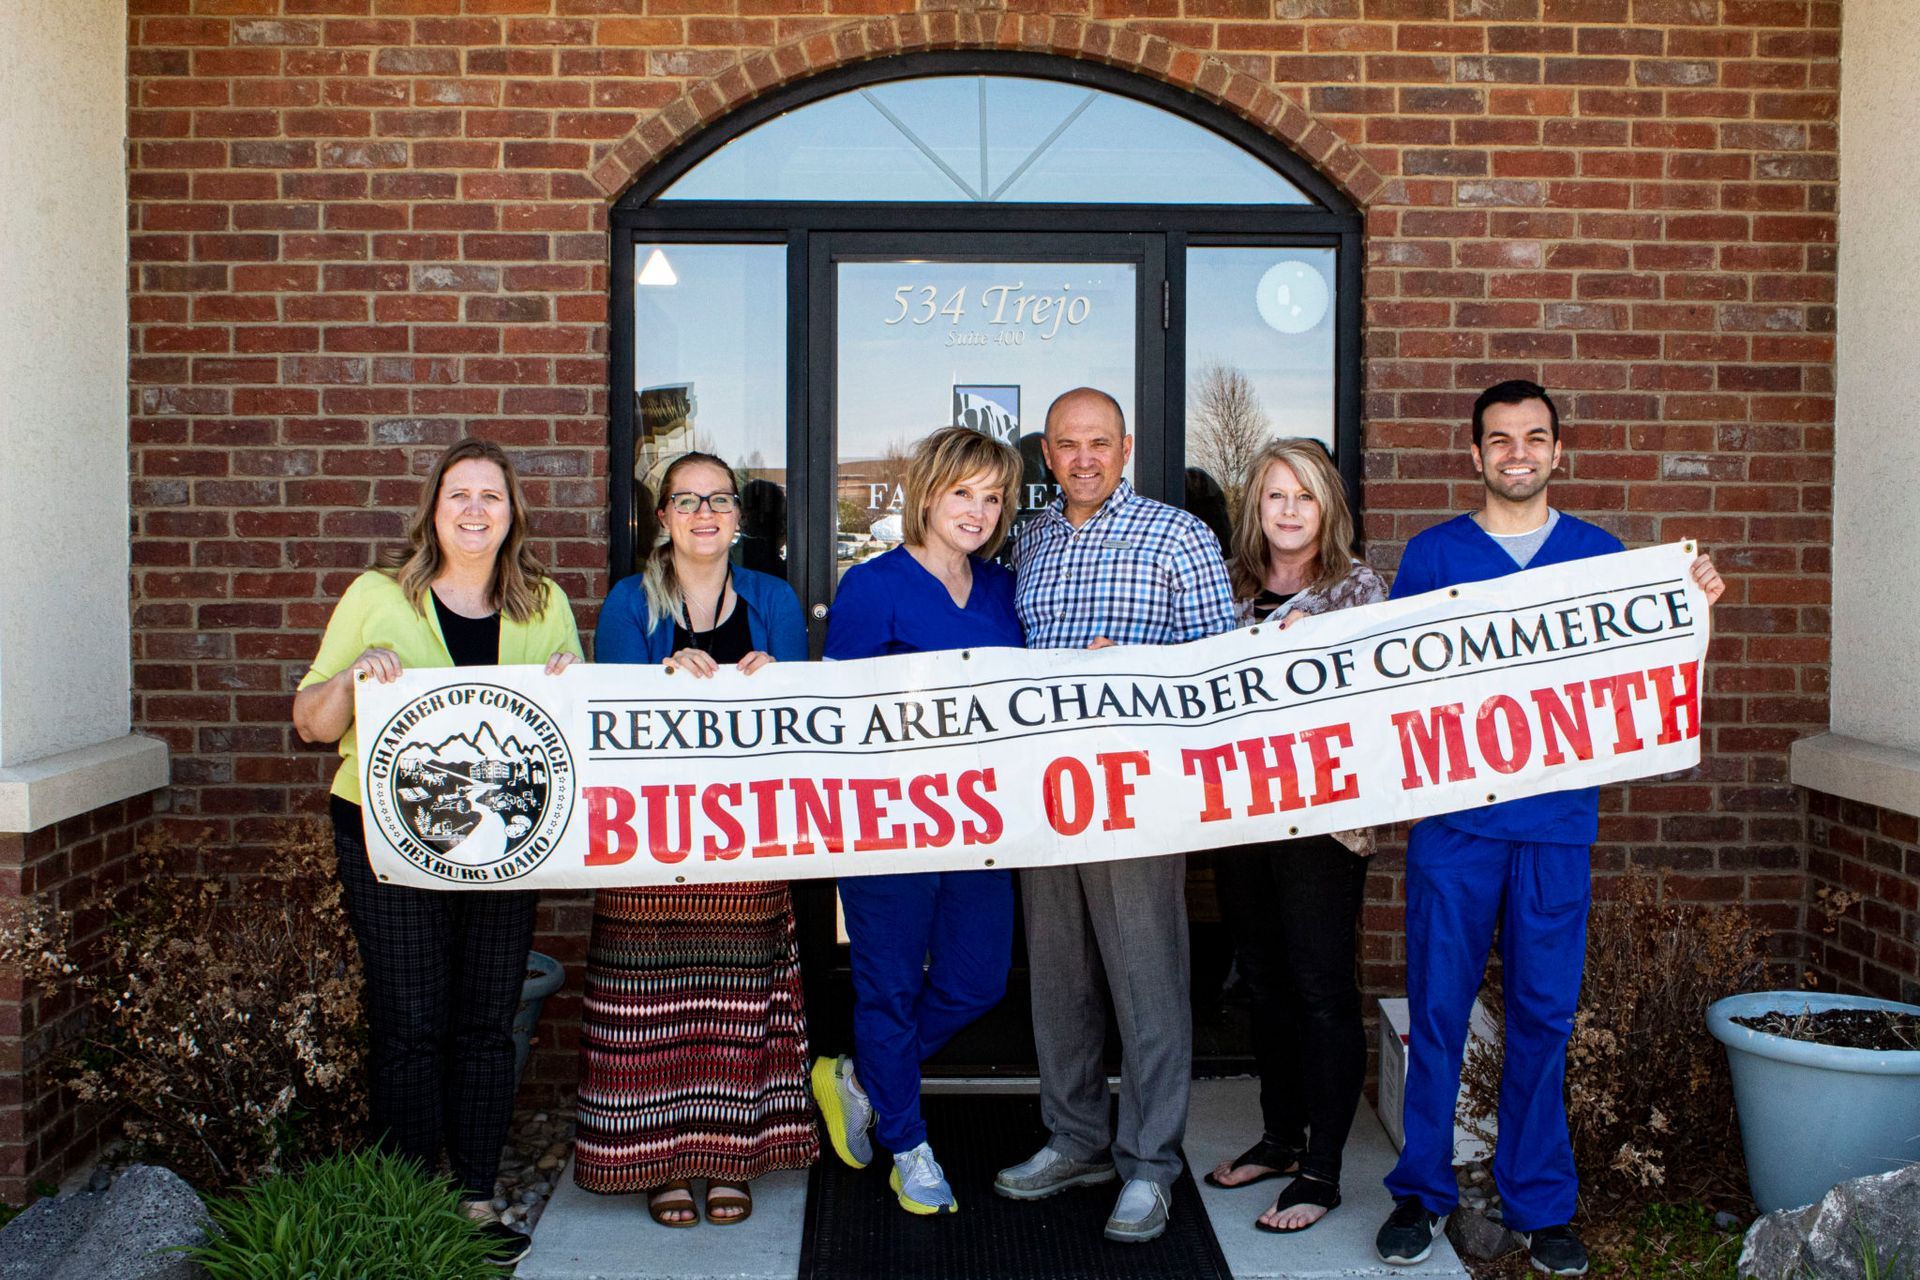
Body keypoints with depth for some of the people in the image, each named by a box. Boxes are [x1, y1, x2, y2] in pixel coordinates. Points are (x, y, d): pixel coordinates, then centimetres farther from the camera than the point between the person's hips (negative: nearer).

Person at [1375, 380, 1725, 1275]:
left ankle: (1539, 1202, 19)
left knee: (1544, 1010, 5)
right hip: (1452, 811, -1)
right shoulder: (1431, 553, 8)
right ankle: (1421, 1191, 16)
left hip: (1556, 815, 1)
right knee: (1437, 1006, 2)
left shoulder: (1601, 554, 11)